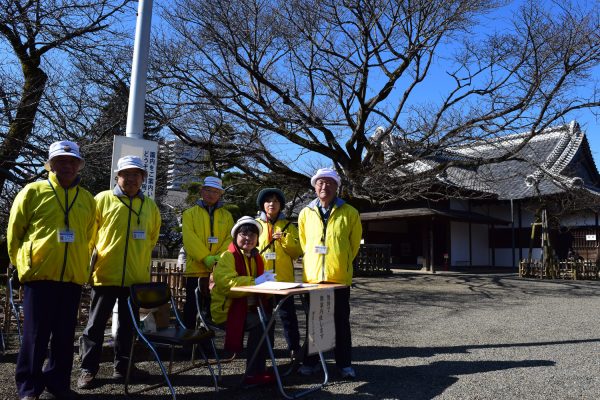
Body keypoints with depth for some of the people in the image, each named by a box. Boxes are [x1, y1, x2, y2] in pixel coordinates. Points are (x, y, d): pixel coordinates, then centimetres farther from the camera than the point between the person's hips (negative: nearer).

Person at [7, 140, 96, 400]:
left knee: (65, 334, 11)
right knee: (36, 333, 3)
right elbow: (14, 232, 5)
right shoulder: (33, 191, 1)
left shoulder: (87, 199, 11)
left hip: (73, 276, 3)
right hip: (39, 274, -3)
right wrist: (21, 263, 6)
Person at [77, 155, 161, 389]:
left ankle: (121, 367, 25)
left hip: (137, 276, 3)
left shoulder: (150, 206, 9)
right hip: (105, 273, -3)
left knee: (127, 324, 12)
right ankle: (88, 369, 17)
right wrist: (94, 258, 3)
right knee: (96, 324, 5)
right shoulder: (103, 199, 0)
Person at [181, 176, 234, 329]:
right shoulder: (190, 213, 6)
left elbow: (231, 238, 2)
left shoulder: (226, 215, 13)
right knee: (192, 306, 4)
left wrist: (221, 256, -16)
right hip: (196, 268, -2)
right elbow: (189, 238, -7)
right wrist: (206, 258, -19)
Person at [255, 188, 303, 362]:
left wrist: (285, 239, -12)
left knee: (287, 313, 1)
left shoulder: (288, 226, 7)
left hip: (283, 277, -1)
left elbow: (298, 251, 1)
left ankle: (294, 348, 12)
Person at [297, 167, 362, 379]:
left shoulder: (349, 213, -2)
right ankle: (311, 361, 25)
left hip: (339, 276, -2)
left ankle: (344, 363, 20)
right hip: (312, 275, 2)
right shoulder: (306, 213, 4)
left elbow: (355, 242, 7)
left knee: (341, 321, 8)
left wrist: (342, 262, 10)